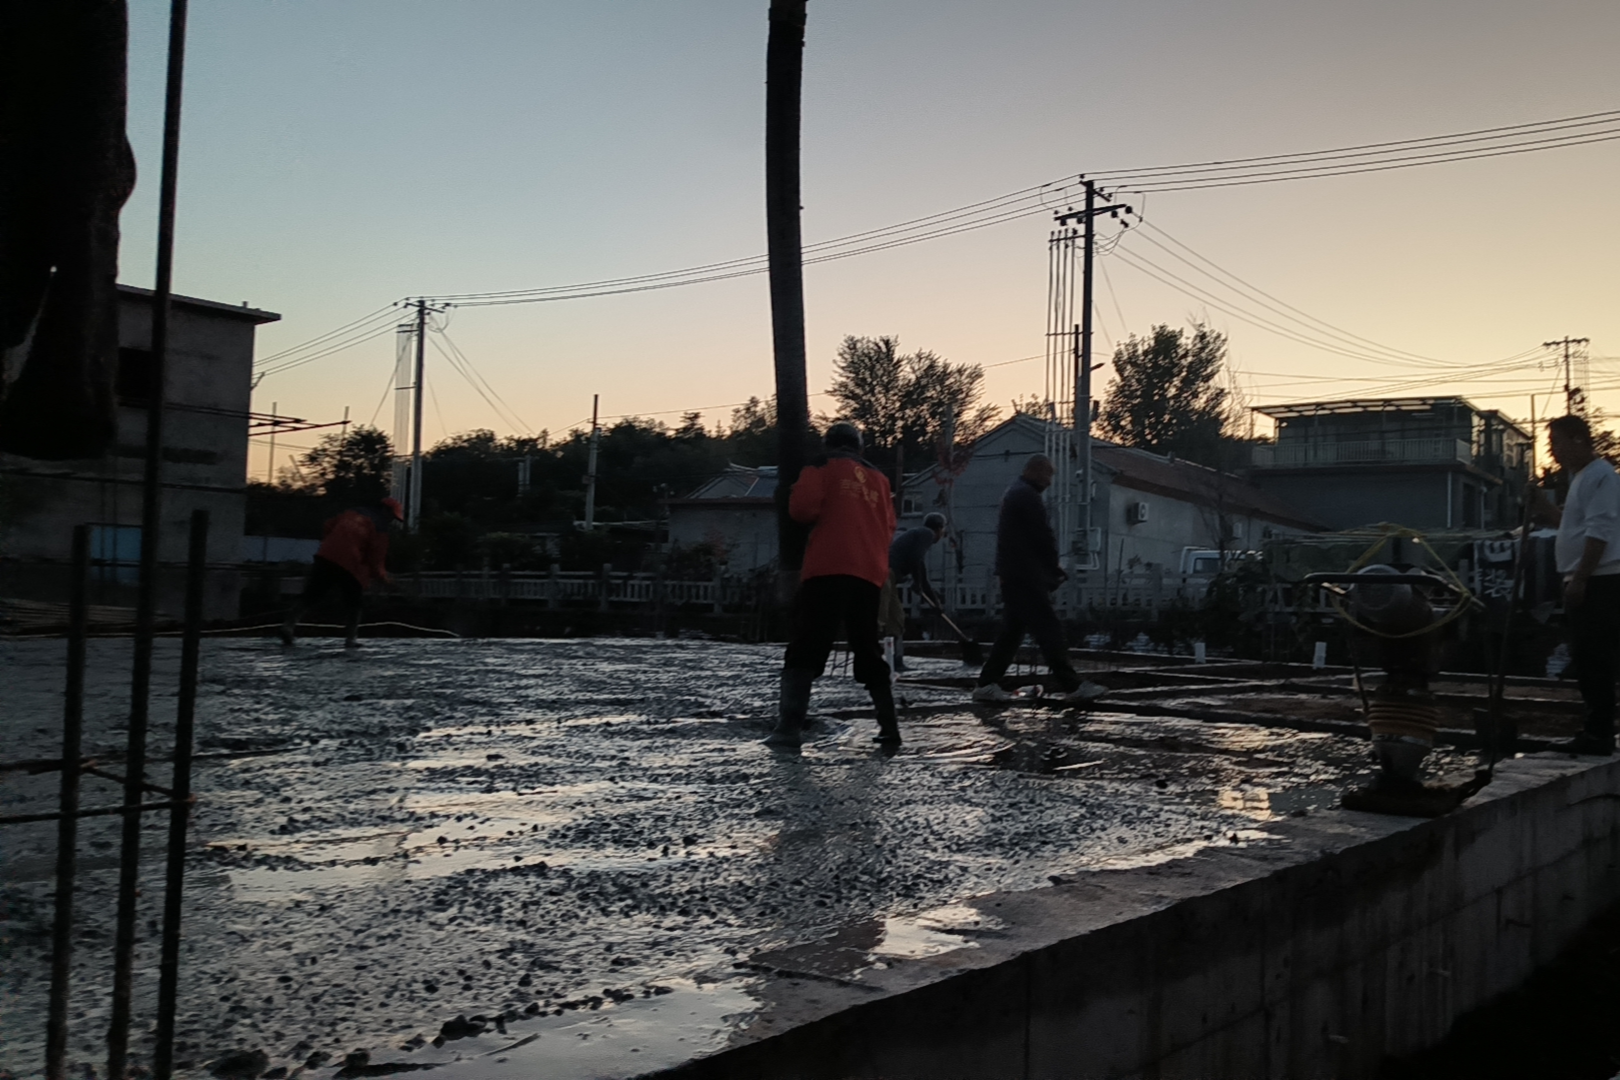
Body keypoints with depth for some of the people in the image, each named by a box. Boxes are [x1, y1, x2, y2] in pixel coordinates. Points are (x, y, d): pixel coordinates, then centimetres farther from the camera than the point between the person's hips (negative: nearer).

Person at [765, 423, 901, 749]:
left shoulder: (823, 466, 7)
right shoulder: (879, 478, 23)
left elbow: (802, 507, -6)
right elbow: (889, 527, 21)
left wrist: (820, 517, 13)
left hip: (828, 569, -5)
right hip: (869, 575, 5)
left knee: (805, 649, -6)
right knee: (869, 653, 16)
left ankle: (789, 729, -16)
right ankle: (889, 728, 11)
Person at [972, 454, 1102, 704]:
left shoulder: (1014, 494, 20)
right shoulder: (1028, 496, -12)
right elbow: (1043, 537, -15)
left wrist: (1050, 570, 14)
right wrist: (1055, 570, -2)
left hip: (1012, 575, 10)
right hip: (1026, 576, -10)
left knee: (1013, 629, 12)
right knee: (1048, 628, -8)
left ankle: (987, 684, 10)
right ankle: (1072, 687, -6)